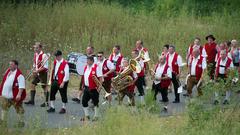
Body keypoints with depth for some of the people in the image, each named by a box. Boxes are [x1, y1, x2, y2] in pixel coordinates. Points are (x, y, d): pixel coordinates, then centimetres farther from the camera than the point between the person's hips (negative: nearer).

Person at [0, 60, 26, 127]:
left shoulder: (19, 74, -18)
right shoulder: (8, 72, 9)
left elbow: (21, 86, -23)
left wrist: (19, 94, -30)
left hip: (15, 96, -8)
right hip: (5, 95, 8)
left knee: (19, 109, 4)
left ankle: (21, 122, 14)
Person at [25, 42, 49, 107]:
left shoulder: (44, 55, -16)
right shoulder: (35, 55, 9)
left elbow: (45, 66, -20)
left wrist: (37, 71, -24)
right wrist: (34, 71, 5)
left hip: (43, 73, -8)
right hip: (37, 74, 8)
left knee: (44, 87, -3)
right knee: (32, 84, 5)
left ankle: (46, 102, 4)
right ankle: (32, 100, 12)